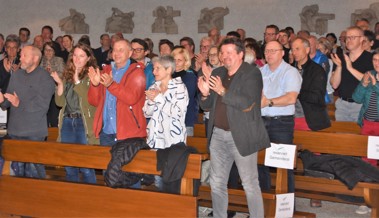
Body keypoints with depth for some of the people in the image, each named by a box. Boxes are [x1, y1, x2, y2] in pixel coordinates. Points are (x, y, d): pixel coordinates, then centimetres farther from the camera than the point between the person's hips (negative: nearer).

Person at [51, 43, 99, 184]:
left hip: (84, 123, -5)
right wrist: (60, 84, -6)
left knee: (86, 168, -2)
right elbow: (60, 102, 8)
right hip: (67, 122, 5)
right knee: (69, 167, 13)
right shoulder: (67, 75, 11)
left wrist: (77, 80, -17)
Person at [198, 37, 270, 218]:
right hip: (218, 135, 6)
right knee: (217, 184, 13)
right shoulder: (217, 74, 10)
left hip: (241, 136, -6)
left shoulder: (252, 74, -7)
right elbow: (207, 106, 12)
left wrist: (223, 91, -24)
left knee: (250, 185, 1)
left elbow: (247, 104, -19)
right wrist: (205, 94, -9)